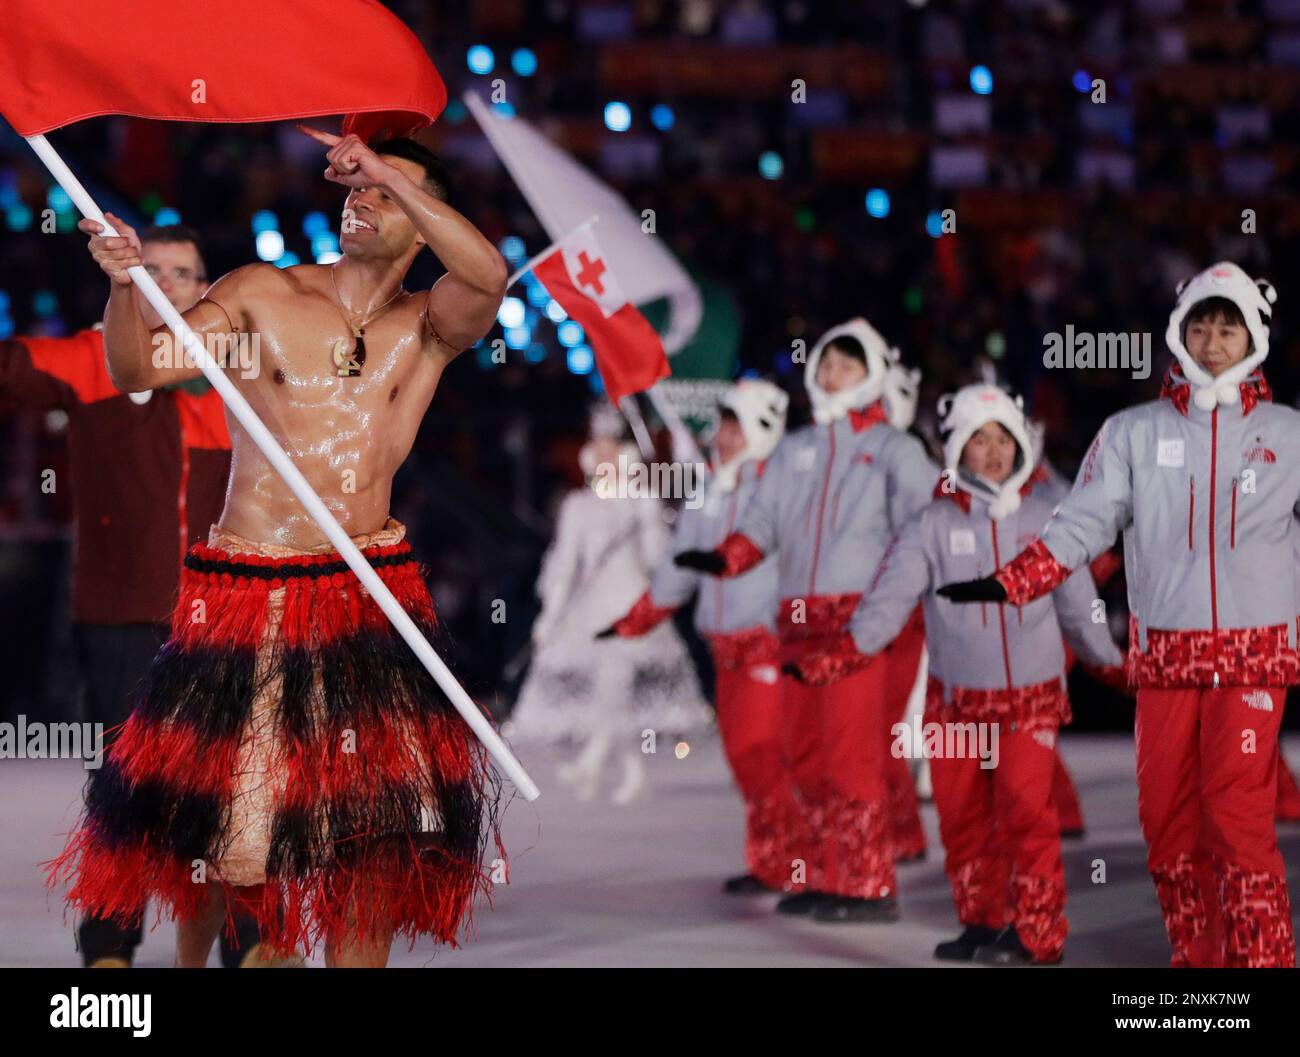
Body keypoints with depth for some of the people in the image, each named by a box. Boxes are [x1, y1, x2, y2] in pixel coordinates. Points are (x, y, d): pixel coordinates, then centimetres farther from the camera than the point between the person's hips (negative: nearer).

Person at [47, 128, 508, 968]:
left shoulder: (428, 326, 7)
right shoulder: (262, 295, 5)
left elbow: (488, 277, -16)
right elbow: (138, 369, -3)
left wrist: (390, 174, -21)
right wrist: (124, 285, -23)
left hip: (369, 597, 1)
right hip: (242, 586, -1)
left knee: (370, 822, -3)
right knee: (211, 806, 7)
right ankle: (193, 958, 30)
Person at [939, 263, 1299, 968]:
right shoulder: (1135, 432, 9)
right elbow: (1083, 523, 3)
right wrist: (1008, 584, -10)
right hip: (1163, 657, 2)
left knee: (1237, 819, -12)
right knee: (1167, 820, 3)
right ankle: (1197, 963, 15)